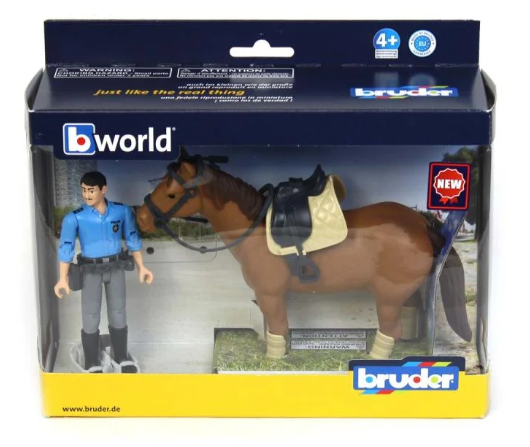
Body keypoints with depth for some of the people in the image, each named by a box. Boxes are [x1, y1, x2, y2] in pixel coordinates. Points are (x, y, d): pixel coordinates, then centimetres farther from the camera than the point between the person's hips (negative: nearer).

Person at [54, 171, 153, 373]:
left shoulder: (122, 211, -7)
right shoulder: (75, 218, -14)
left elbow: (133, 239, 4)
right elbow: (66, 248, -15)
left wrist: (141, 267, 5)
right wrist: (63, 278, -23)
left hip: (116, 268, 2)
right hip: (90, 271, -2)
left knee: (118, 315, 13)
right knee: (91, 318, 2)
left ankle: (123, 359, 29)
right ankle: (93, 365, 16)